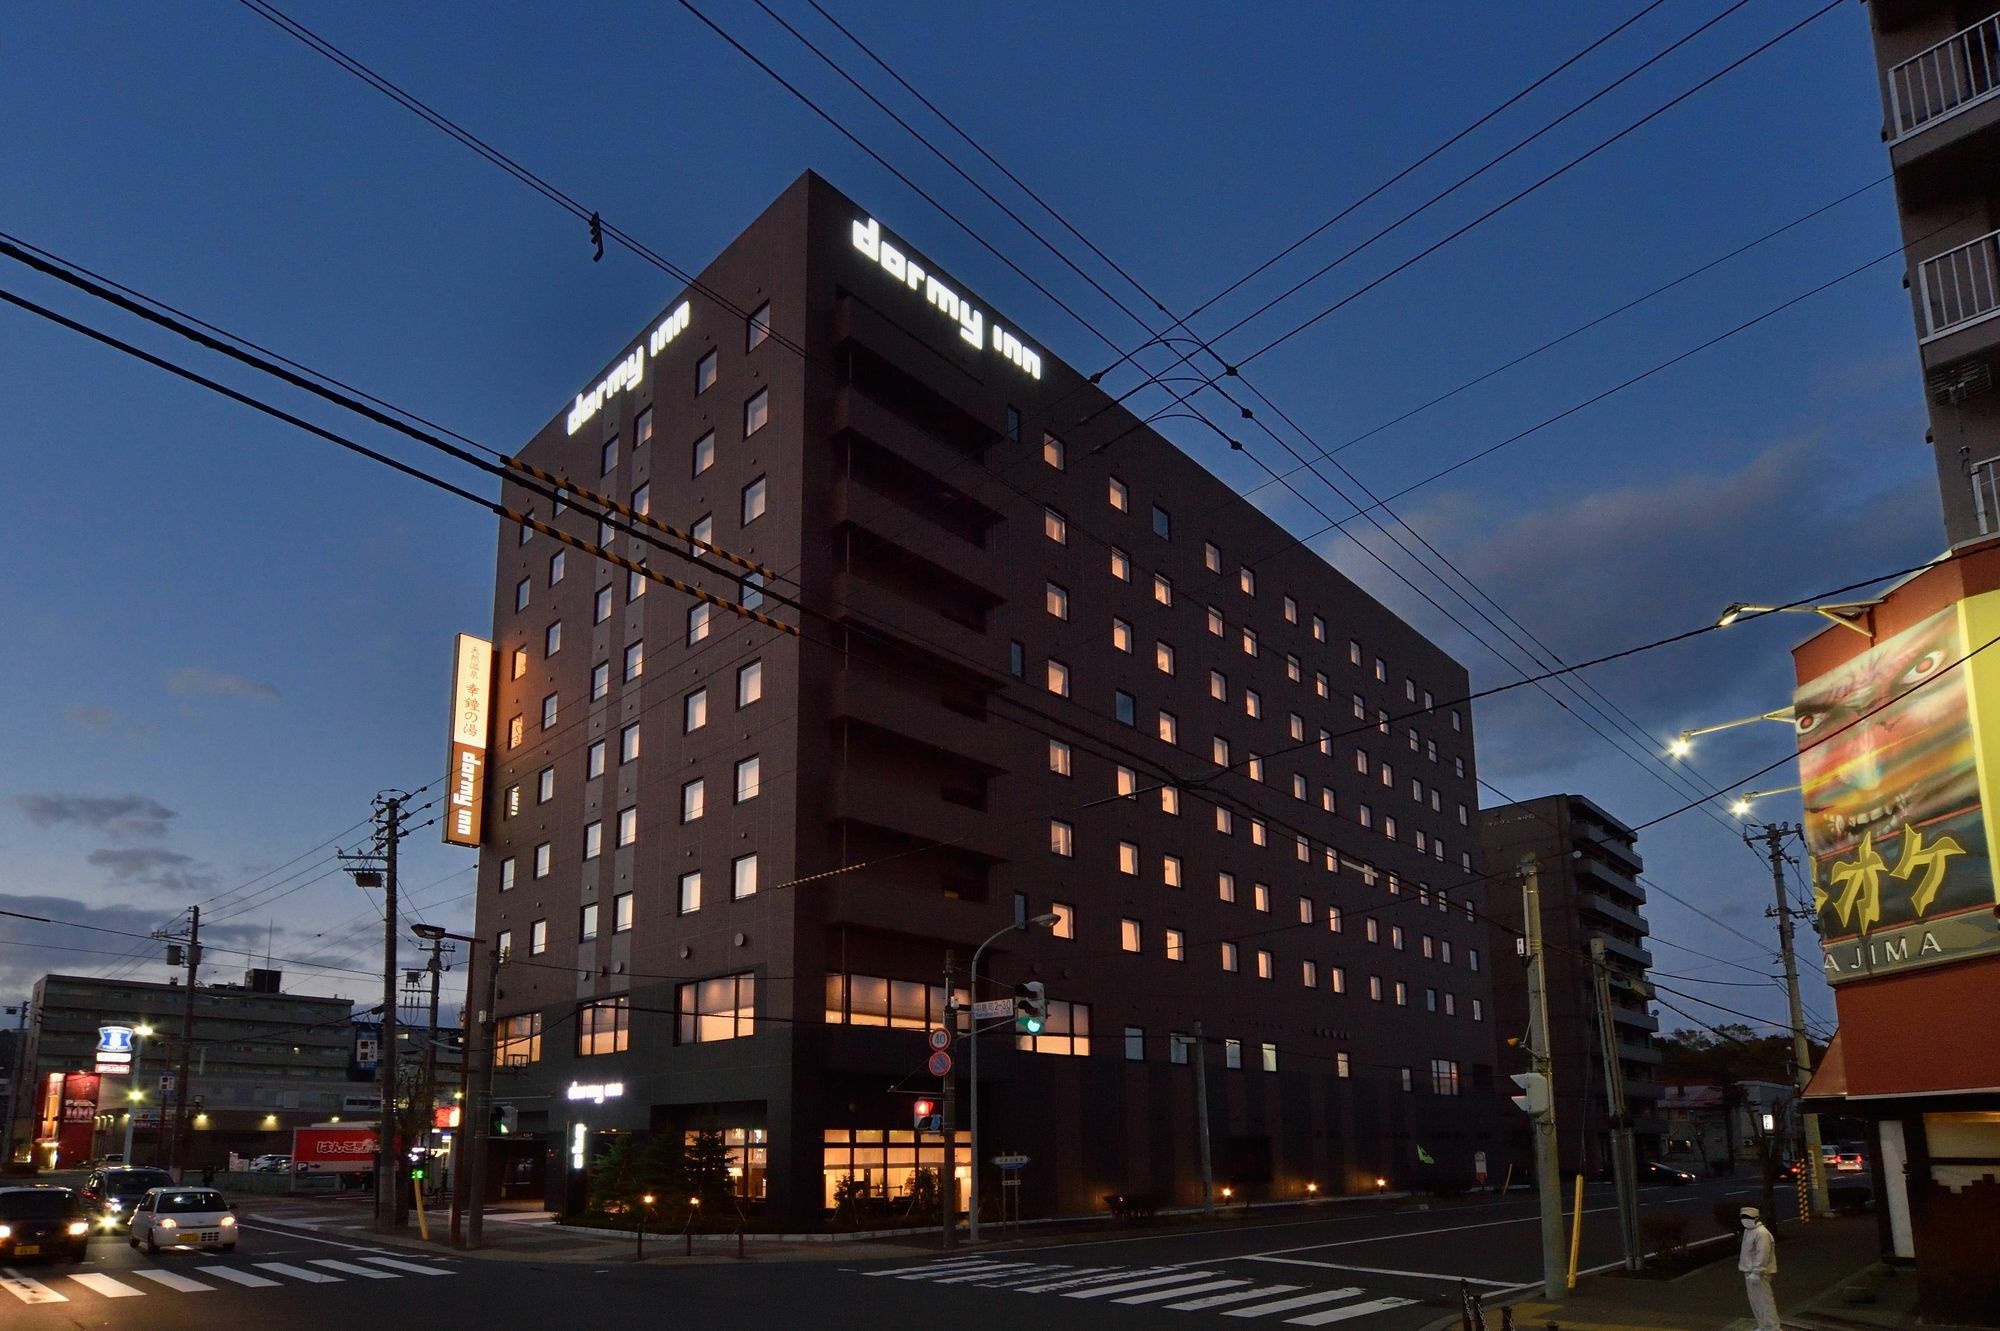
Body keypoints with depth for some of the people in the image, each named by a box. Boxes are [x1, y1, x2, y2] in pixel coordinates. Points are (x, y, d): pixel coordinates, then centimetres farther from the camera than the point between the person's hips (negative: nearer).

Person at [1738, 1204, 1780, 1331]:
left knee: (1765, 1300, -4)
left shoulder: (1761, 1233, -20)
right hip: (1749, 1272, 10)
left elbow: (1762, 1255, -24)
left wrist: (1756, 1273, -25)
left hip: (1759, 1273, -10)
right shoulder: (1748, 1231, 11)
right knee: (1755, 1301, 17)